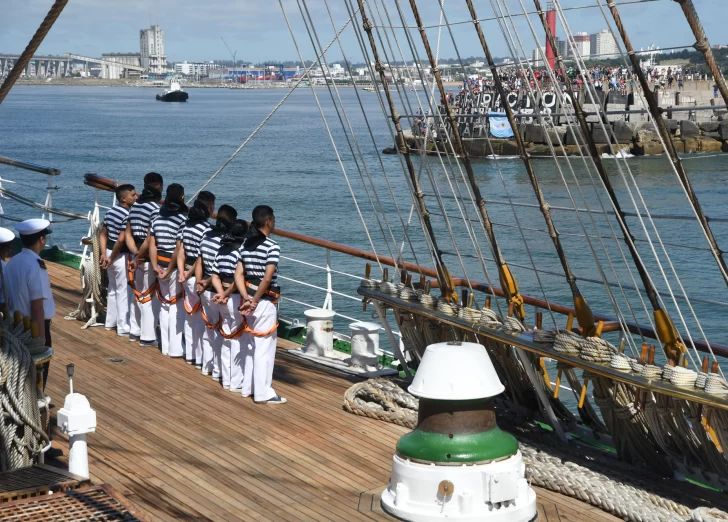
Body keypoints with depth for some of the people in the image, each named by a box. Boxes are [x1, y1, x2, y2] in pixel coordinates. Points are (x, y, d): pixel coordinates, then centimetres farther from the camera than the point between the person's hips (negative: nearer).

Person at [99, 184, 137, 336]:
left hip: (110, 253, 9)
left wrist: (104, 254, 5)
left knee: (112, 289, 20)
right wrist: (111, 258, -15)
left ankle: (110, 322, 29)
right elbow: (121, 240, -25)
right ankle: (124, 328, 5)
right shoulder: (127, 215, -20)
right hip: (121, 256, -9)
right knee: (124, 292, 0)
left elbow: (103, 234, 10)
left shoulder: (111, 211, 8)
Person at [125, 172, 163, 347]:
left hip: (137, 256, 8)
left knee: (137, 294, 18)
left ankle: (134, 331, 27)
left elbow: (128, 234, 9)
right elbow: (150, 239, -23)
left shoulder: (135, 206, 9)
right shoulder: (155, 208, -18)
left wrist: (135, 253, 0)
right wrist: (139, 257, -13)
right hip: (149, 258, -8)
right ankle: (148, 336, 4)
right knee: (150, 297, 0)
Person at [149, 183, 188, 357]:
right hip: (175, 266, -7)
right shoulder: (182, 219, -15)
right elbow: (178, 248, -21)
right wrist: (170, 270, -14)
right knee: (177, 306, 0)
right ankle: (175, 348, 3)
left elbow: (152, 244, 5)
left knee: (164, 304, 15)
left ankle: (166, 346, 20)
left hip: (161, 264, 7)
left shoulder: (158, 218, 7)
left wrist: (155, 266, 5)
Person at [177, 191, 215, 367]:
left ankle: (190, 355, 27)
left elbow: (180, 252, 3)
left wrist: (182, 273, 0)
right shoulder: (207, 229, -19)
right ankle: (201, 359, 6)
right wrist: (190, 273, -10)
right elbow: (202, 258, -22)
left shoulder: (185, 225, 5)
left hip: (187, 277, 8)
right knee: (202, 318, 1)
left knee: (190, 316, 17)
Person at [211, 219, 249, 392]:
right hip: (237, 298, -8)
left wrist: (222, 293, -3)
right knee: (238, 341, 0)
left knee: (227, 339, 15)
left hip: (224, 299, 8)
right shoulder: (242, 251, -15)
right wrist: (227, 294, -12)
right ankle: (237, 382, 5)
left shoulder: (221, 250, 9)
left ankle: (226, 380, 22)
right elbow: (238, 279, -22)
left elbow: (215, 277, 6)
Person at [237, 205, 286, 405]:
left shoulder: (246, 244, 7)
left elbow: (238, 274, 2)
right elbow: (267, 278, -23)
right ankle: (263, 393, 3)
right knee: (264, 347, -1)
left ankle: (247, 387, 25)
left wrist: (247, 299, -5)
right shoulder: (272, 246, -15)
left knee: (249, 345, 17)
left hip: (250, 297, 8)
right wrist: (255, 301, -15)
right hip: (265, 302, -8)